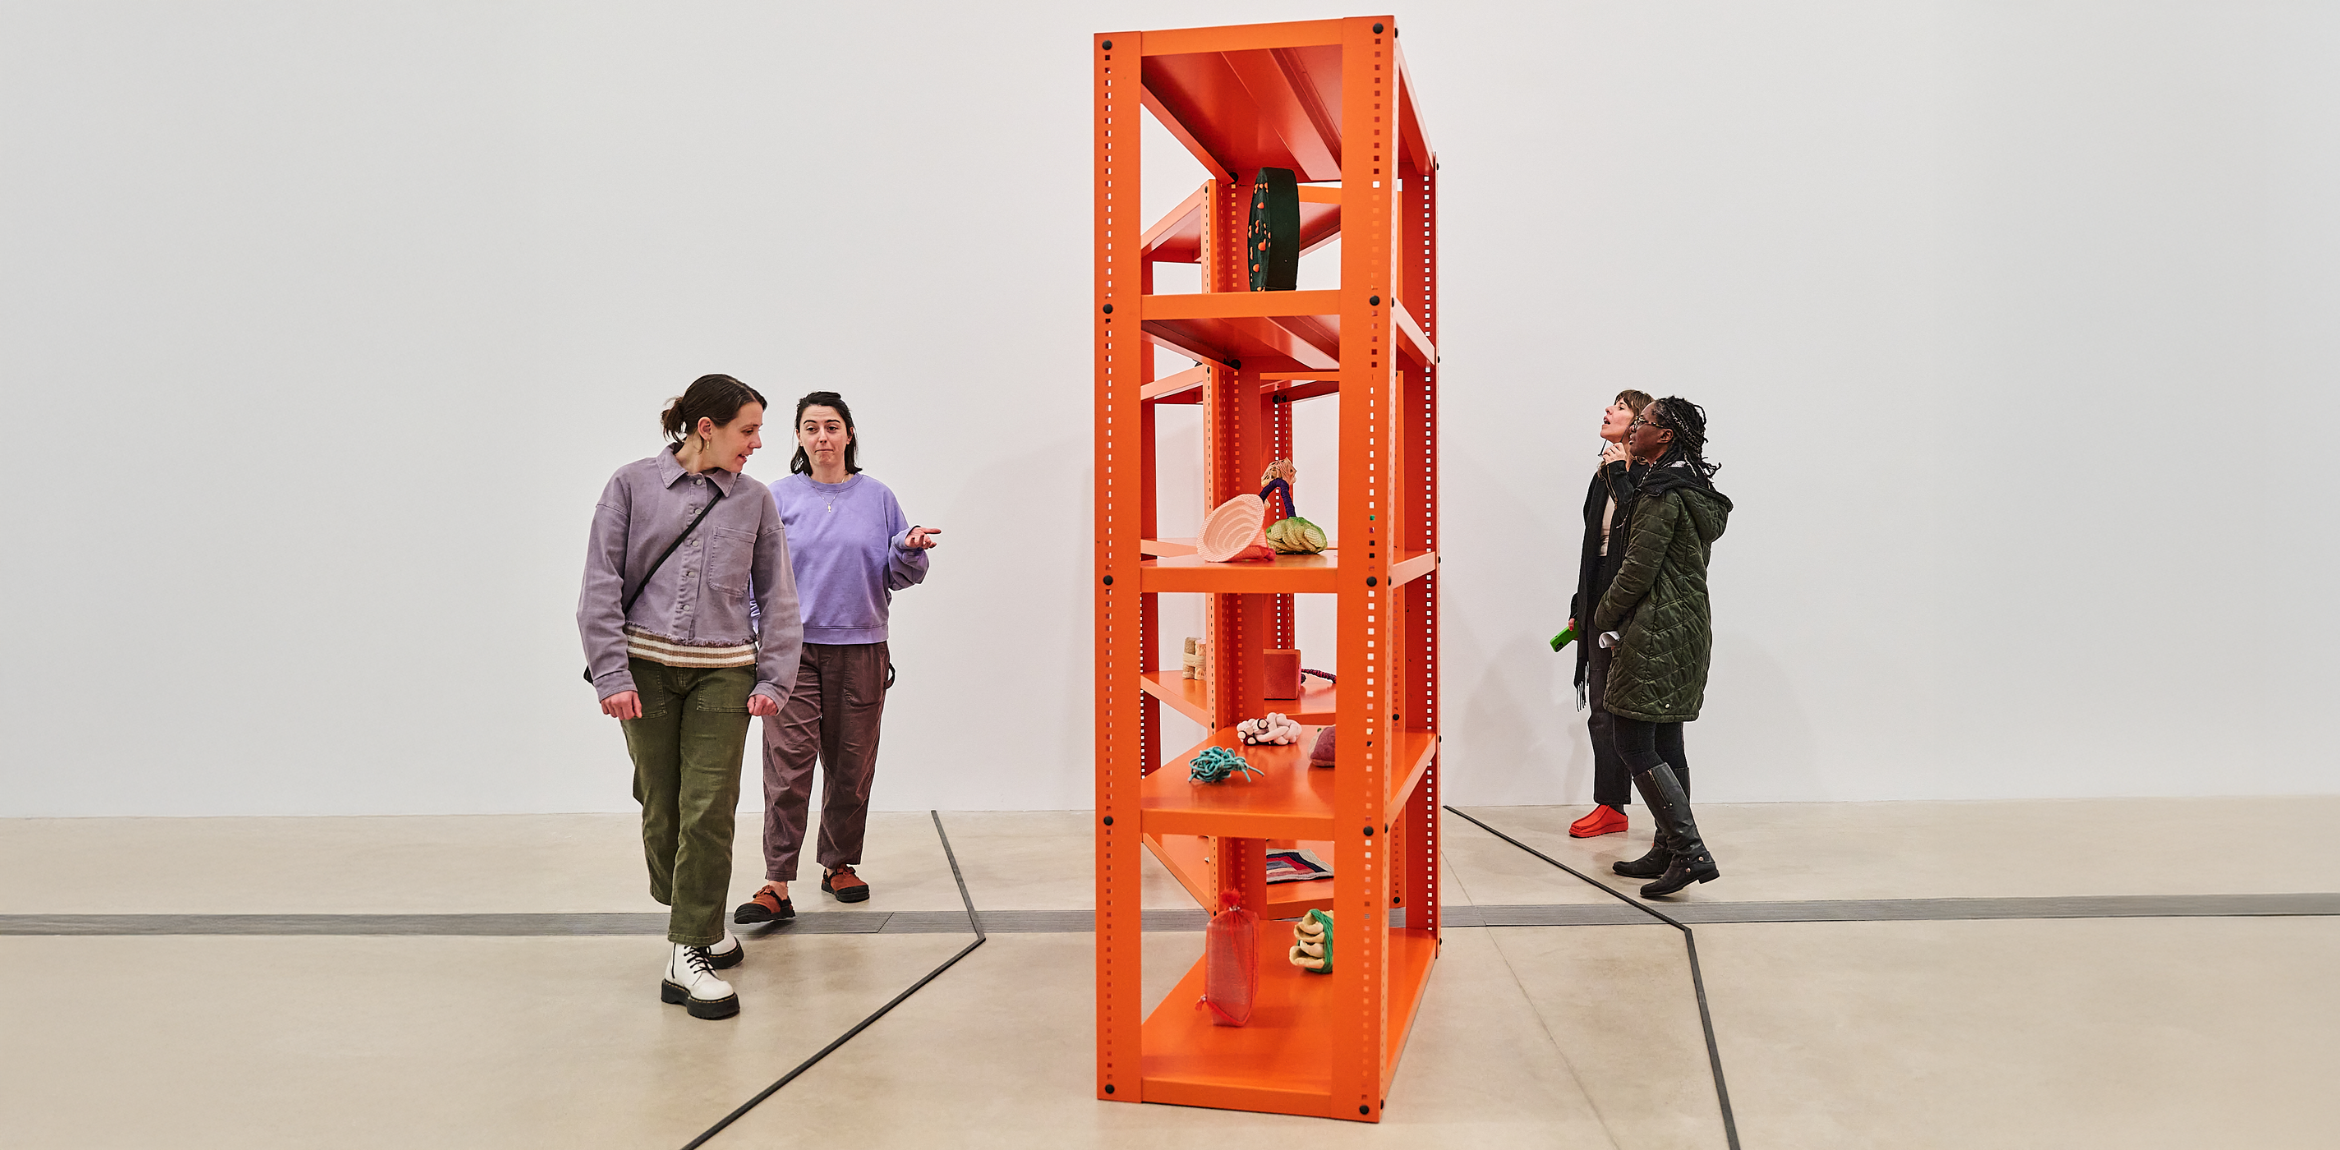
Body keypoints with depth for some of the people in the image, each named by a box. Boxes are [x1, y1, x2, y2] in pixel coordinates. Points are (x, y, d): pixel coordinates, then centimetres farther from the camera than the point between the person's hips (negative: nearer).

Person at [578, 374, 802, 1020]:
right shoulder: (633, 486, 2)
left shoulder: (754, 500, 6)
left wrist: (773, 680, 0)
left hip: (723, 673, 1)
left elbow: (777, 597, 8)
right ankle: (695, 915, 31)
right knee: (662, 806, 8)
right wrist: (611, 674, -8)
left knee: (709, 811, -4)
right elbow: (601, 587, -1)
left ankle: (688, 954, 4)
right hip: (646, 668, 0)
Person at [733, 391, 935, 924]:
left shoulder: (876, 496, 8)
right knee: (787, 764, -10)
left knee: (851, 765, 9)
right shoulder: (779, 498, 4)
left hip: (861, 648, 2)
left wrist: (910, 548, -11)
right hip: (793, 647, -2)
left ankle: (840, 864, 26)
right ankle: (777, 885, -7)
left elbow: (898, 575, 10)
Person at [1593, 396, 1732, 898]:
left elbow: (1638, 567, -16)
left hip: (1656, 632, -10)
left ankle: (1691, 851, -9)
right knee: (1664, 743, 13)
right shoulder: (1693, 489, 15)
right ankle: (1669, 851, 19)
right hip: (1687, 629, 10)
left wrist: (1604, 621, -5)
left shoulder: (1664, 494, -16)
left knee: (1633, 744, -7)